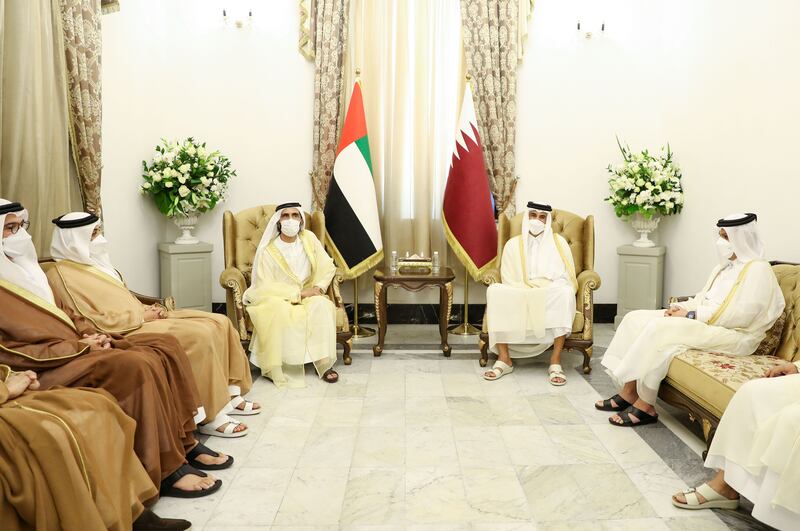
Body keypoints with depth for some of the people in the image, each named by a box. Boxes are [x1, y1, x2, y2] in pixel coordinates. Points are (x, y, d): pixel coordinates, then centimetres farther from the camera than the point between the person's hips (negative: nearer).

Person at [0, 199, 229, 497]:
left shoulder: (26, 270, 18)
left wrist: (86, 338, 1)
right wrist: (78, 346, -16)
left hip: (71, 350, 9)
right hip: (43, 371, -9)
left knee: (164, 346, -6)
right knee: (135, 365, -30)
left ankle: (183, 442, -4)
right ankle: (164, 471, -23)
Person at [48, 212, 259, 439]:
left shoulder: (91, 263, 17)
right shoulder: (63, 275, -11)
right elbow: (91, 323, -17)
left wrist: (147, 309, 0)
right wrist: (143, 316, -13)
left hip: (137, 319, 10)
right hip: (124, 332, -9)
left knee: (219, 322, -4)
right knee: (199, 336, -27)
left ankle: (229, 395, 2)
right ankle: (211, 417, -20)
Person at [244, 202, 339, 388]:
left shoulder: (309, 239, -1)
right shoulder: (268, 250, -13)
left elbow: (327, 267, 3)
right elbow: (265, 286, -17)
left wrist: (318, 287, -15)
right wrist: (298, 293, -21)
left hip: (306, 295, 3)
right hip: (274, 298, -3)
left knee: (321, 305, -29)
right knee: (279, 311, -37)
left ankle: (324, 364, -26)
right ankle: (277, 369, -25)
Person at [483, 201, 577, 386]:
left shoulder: (558, 242, 8)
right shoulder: (513, 244, 9)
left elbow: (566, 279, 0)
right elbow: (509, 281, 2)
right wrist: (537, 287, -14)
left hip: (551, 300, -1)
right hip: (518, 299, 1)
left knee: (564, 292, -35)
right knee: (495, 290, -29)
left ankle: (556, 360, -34)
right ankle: (504, 358, -28)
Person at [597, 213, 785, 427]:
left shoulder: (757, 269, -10)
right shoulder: (725, 266, 18)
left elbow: (740, 315, -21)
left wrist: (691, 315, -19)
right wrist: (681, 307, -2)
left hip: (733, 335, -9)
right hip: (702, 321, 9)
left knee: (660, 328, -30)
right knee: (636, 319, -7)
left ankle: (645, 405, -22)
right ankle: (628, 392, -11)